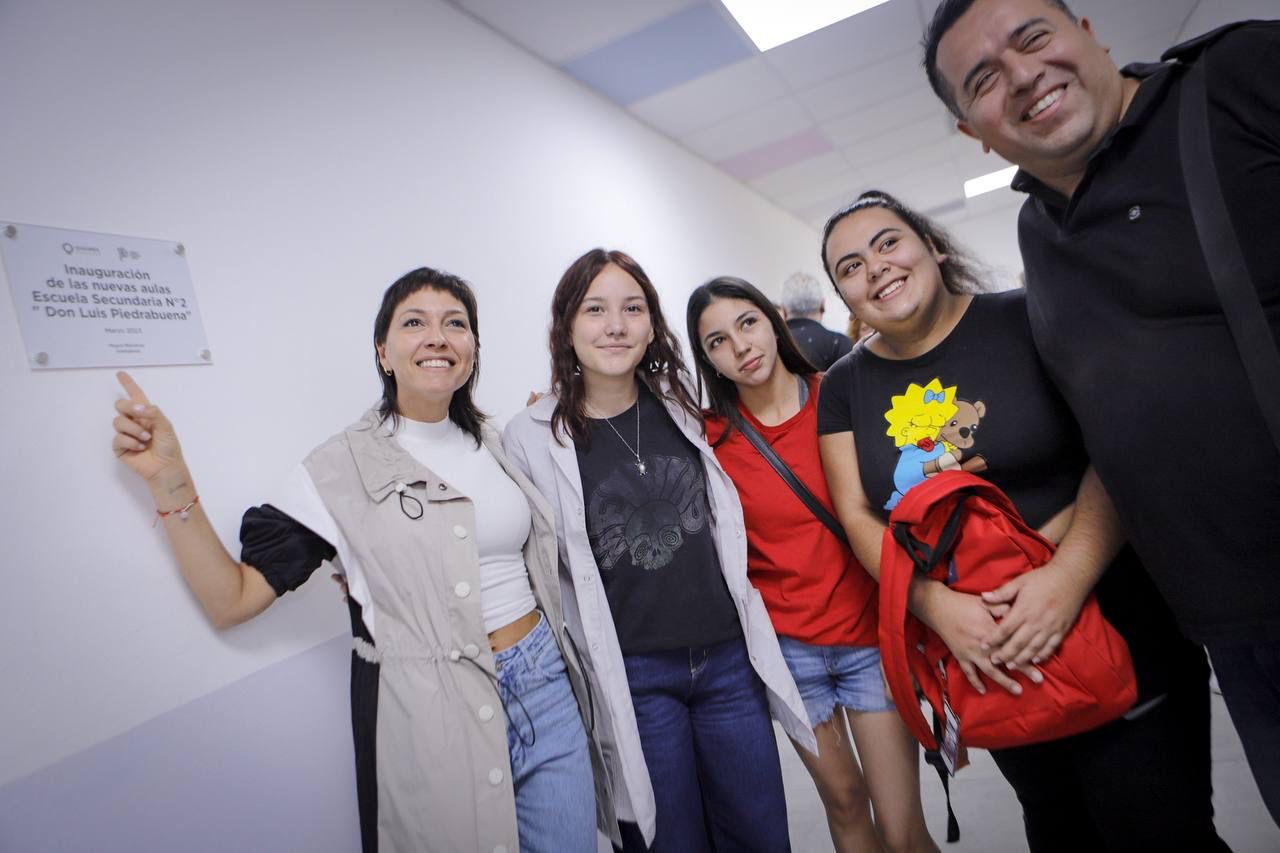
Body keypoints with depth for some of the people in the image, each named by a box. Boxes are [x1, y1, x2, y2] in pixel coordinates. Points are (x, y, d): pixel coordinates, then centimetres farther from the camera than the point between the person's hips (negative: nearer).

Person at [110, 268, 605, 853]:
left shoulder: (495, 442, 5)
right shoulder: (342, 468, -9)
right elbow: (231, 600, -10)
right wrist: (169, 481, -20)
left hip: (546, 685, 5)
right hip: (435, 714, -4)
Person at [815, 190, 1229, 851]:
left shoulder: (1030, 320, -8)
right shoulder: (844, 387, 1)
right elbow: (857, 516, -4)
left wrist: (1070, 572, -26)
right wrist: (936, 604, -19)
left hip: (1109, 619, -3)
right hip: (982, 655, 3)